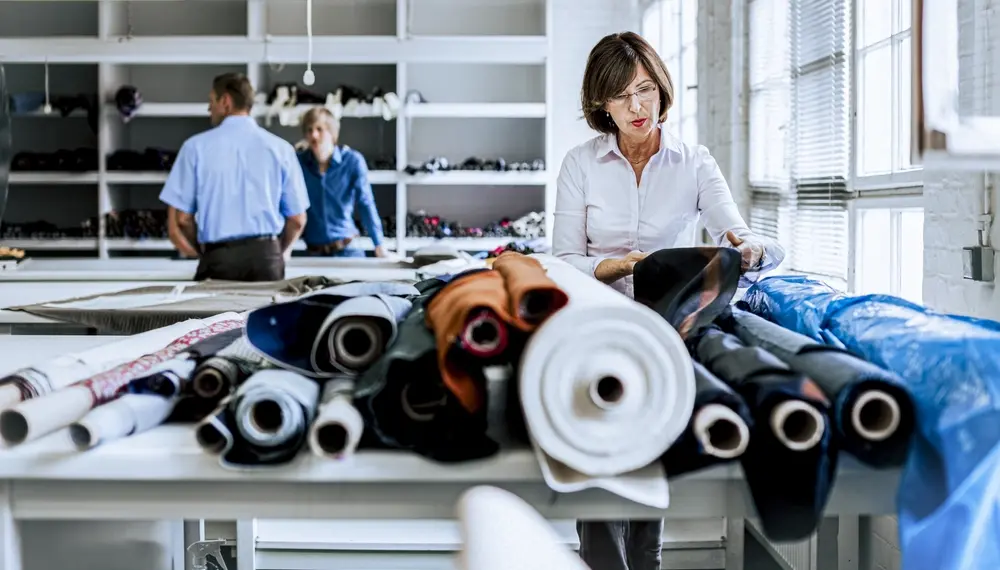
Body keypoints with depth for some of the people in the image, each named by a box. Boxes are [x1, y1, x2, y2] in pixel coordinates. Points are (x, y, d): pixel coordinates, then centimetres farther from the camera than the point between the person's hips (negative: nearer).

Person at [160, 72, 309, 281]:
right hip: (267, 258, 1)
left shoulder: (196, 146, 2)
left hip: (218, 259, -1)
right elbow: (297, 220, 5)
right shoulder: (280, 148, 4)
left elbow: (180, 219, 0)